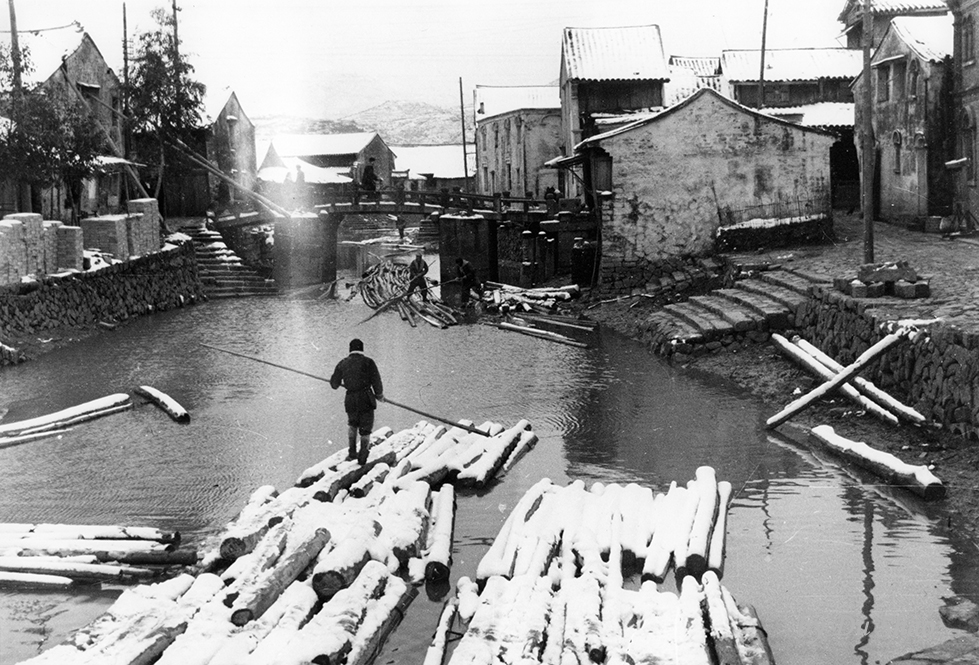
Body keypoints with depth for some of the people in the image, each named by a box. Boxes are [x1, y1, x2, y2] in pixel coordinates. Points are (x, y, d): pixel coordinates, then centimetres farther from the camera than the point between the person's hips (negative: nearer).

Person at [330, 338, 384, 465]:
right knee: (365, 429, 12)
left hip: (350, 400, 3)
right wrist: (379, 395, 11)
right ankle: (362, 457, 2)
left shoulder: (342, 364, 6)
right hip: (366, 399, -3)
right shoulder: (368, 362, -4)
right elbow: (376, 382, -6)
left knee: (352, 424, 29)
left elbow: (334, 384, 13)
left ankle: (352, 451, 19)